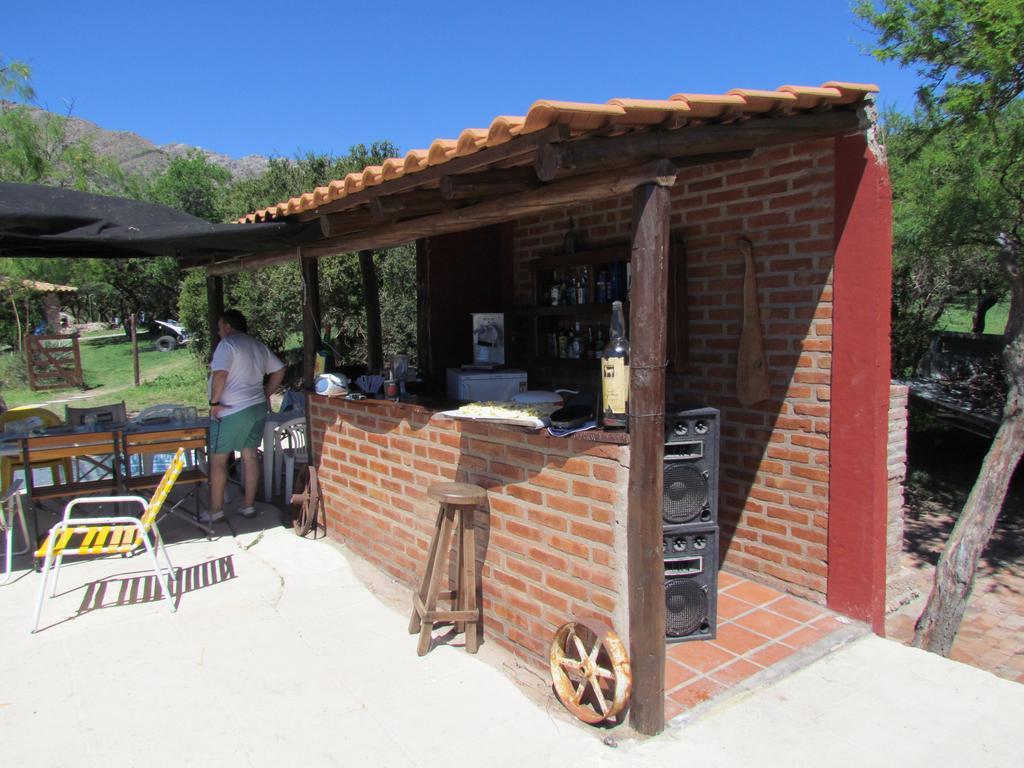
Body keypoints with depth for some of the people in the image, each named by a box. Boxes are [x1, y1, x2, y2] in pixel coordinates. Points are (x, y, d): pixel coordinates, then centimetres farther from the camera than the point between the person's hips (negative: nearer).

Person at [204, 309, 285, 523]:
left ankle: (216, 510, 8)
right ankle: (249, 506, 17)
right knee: (250, 456, 12)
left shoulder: (227, 344, -11)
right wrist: (265, 395, 16)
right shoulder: (258, 346, 13)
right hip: (258, 408, 8)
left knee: (218, 460, 3)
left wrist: (214, 402, -14)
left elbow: (220, 374, -24)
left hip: (231, 411, -8)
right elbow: (279, 370, 15)